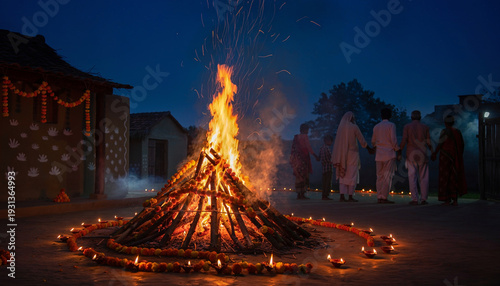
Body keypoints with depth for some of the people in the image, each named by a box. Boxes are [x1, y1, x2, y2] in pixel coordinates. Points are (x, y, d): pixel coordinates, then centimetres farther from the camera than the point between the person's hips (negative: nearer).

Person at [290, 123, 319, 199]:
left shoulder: (296, 137, 13)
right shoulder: (304, 136, -7)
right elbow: (309, 147, -10)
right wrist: (315, 156, -5)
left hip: (296, 158, 8)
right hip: (302, 158, -7)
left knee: (299, 176, 9)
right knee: (303, 176, -5)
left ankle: (299, 194, 10)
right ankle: (302, 194, -7)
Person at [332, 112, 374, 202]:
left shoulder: (340, 127, 6)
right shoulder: (354, 127, -6)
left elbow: (338, 142, 8)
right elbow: (362, 140, -3)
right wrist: (369, 149, 12)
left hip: (342, 154, 4)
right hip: (352, 154, -4)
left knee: (343, 175, 6)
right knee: (352, 175, 0)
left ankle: (342, 196, -1)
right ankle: (350, 196, -1)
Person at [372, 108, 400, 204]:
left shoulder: (376, 127, 11)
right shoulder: (391, 125, -3)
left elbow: (373, 141, 19)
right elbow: (393, 139, -11)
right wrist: (397, 149, 1)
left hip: (379, 155, 5)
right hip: (389, 153, -5)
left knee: (380, 176, 7)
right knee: (388, 176, -4)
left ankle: (379, 197, 4)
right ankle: (384, 197, -10)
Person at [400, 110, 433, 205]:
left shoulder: (407, 127, 1)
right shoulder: (425, 127, 5)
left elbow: (404, 141, -9)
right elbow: (428, 142, 1)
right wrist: (431, 150, 18)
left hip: (411, 155, -1)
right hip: (422, 155, 1)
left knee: (412, 177, -2)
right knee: (423, 177, 6)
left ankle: (414, 199, -6)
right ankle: (424, 199, 4)